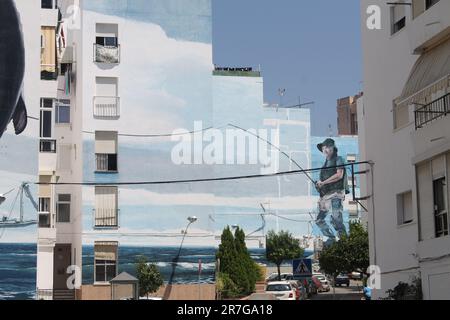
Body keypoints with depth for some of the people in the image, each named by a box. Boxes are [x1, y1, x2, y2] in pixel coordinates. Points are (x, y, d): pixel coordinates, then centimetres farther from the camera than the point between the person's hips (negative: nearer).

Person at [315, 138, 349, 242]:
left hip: (335, 194, -8)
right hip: (326, 195, 8)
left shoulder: (338, 160, 1)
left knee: (336, 219, -19)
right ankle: (331, 238, 17)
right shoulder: (326, 163, 22)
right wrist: (319, 184, 3)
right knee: (319, 220, 8)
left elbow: (339, 175, -13)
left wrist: (323, 182, -12)